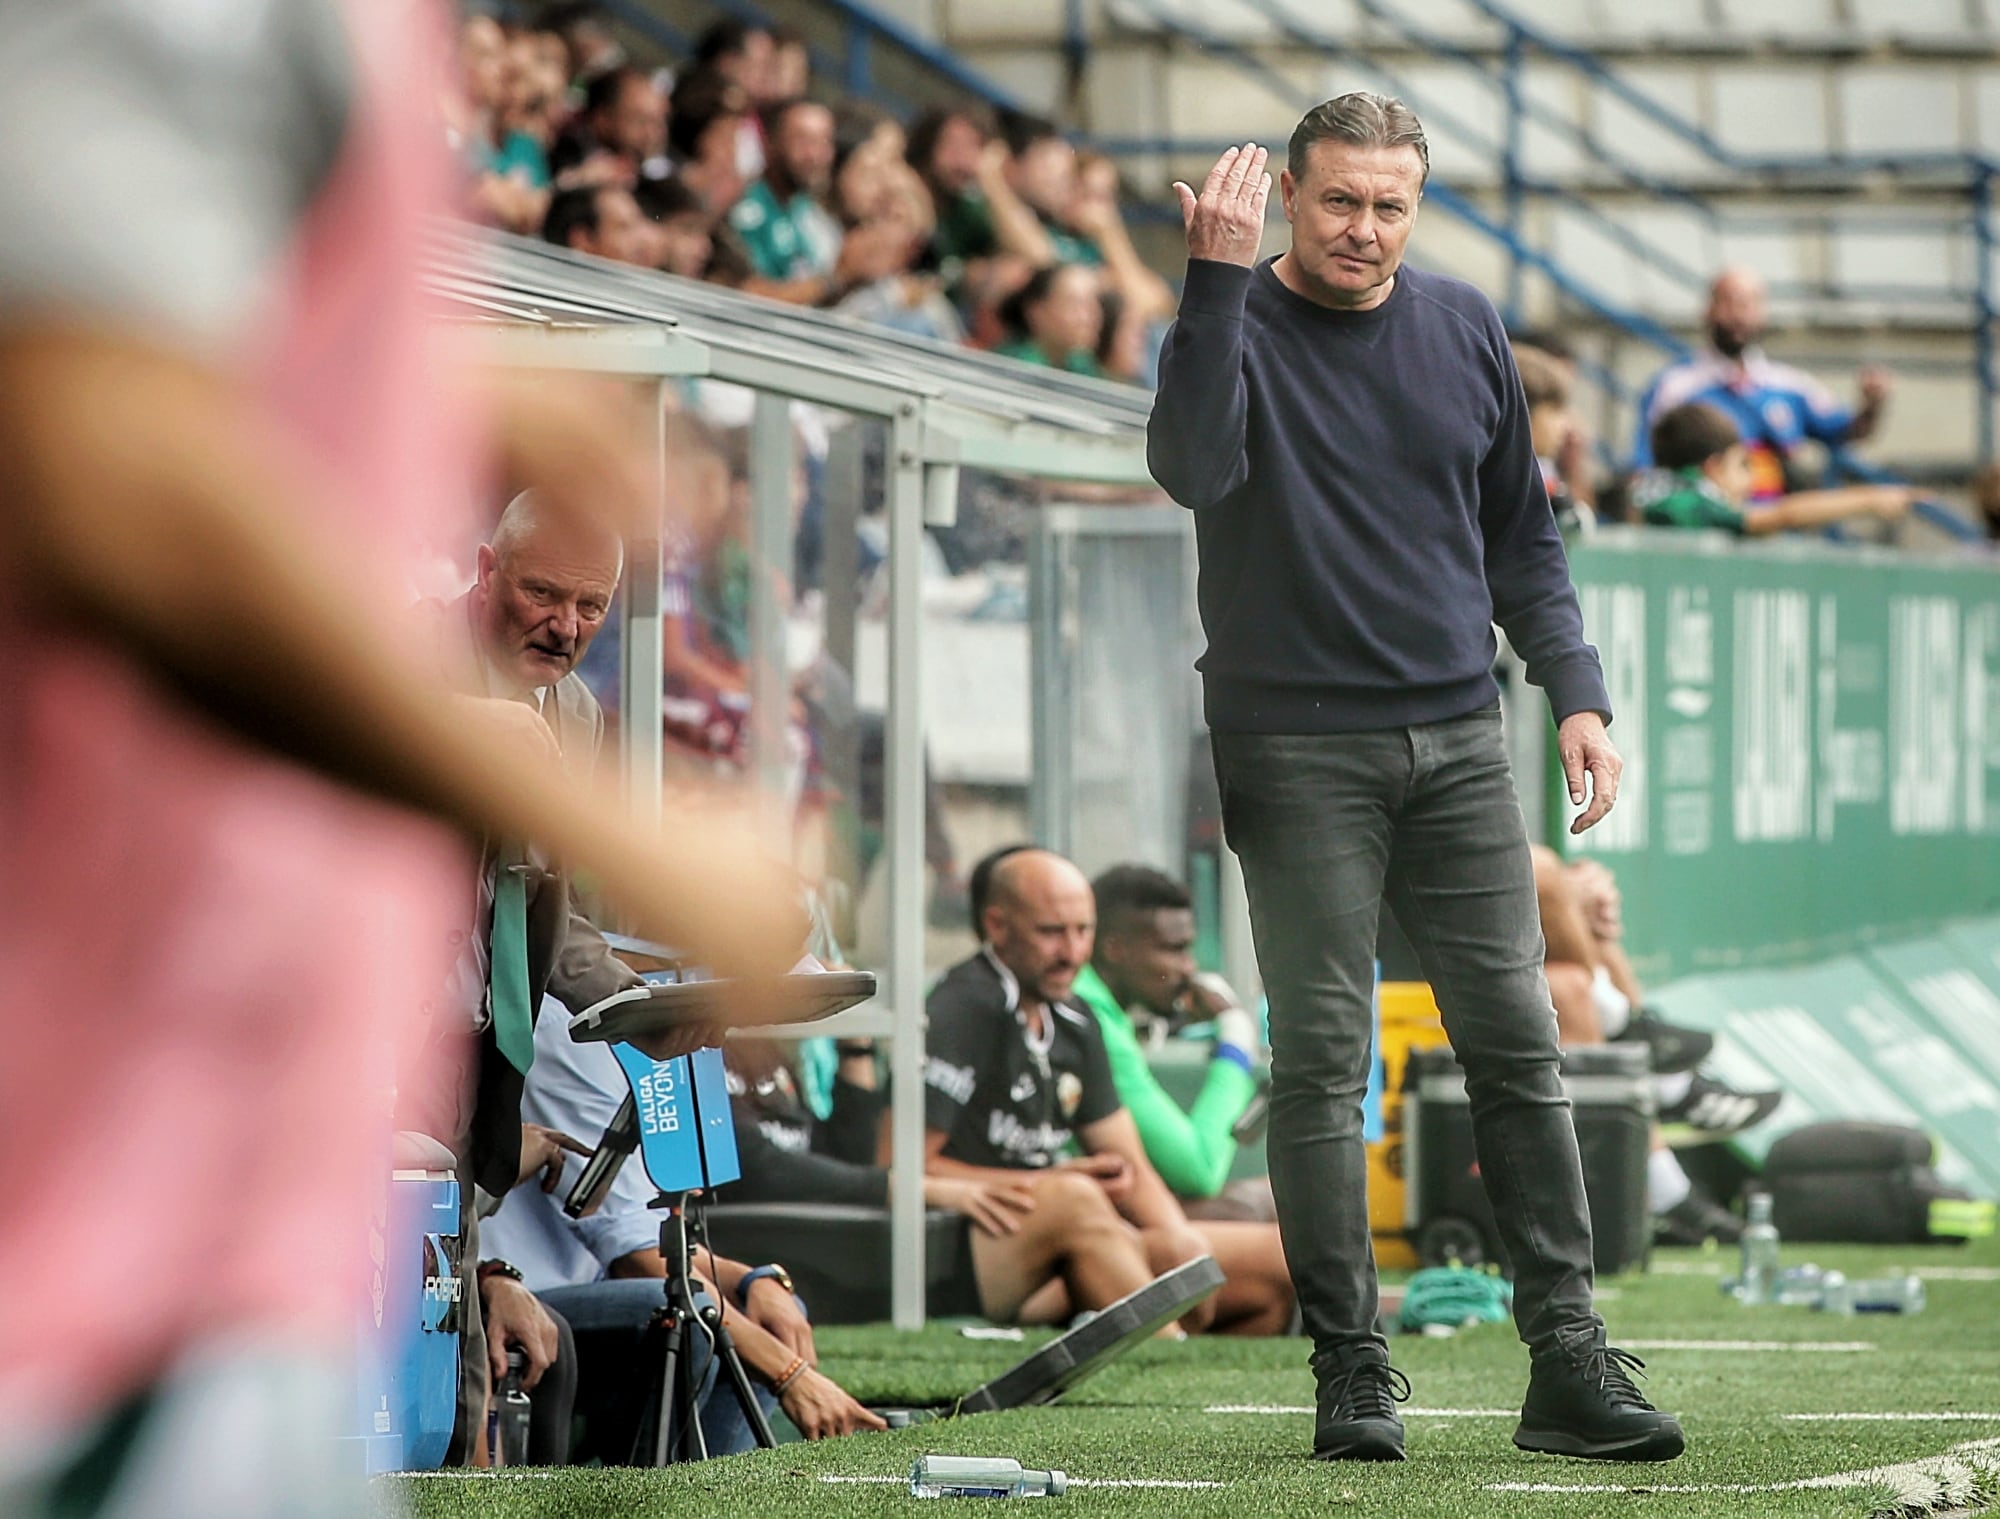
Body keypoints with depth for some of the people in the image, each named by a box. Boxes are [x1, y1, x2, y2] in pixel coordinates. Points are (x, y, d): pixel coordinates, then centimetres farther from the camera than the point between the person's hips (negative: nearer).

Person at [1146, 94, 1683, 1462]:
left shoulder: (1464, 329, 11)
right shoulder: (1241, 324, -2)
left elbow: (1521, 531, 19)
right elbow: (1193, 467, -23)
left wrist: (1575, 691, 9)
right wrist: (1218, 278, -27)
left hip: (1459, 741, 4)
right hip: (1298, 749, -4)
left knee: (1517, 1046, -1)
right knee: (1321, 1064, -4)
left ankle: (1568, 1358, 0)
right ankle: (1352, 1370, 0)